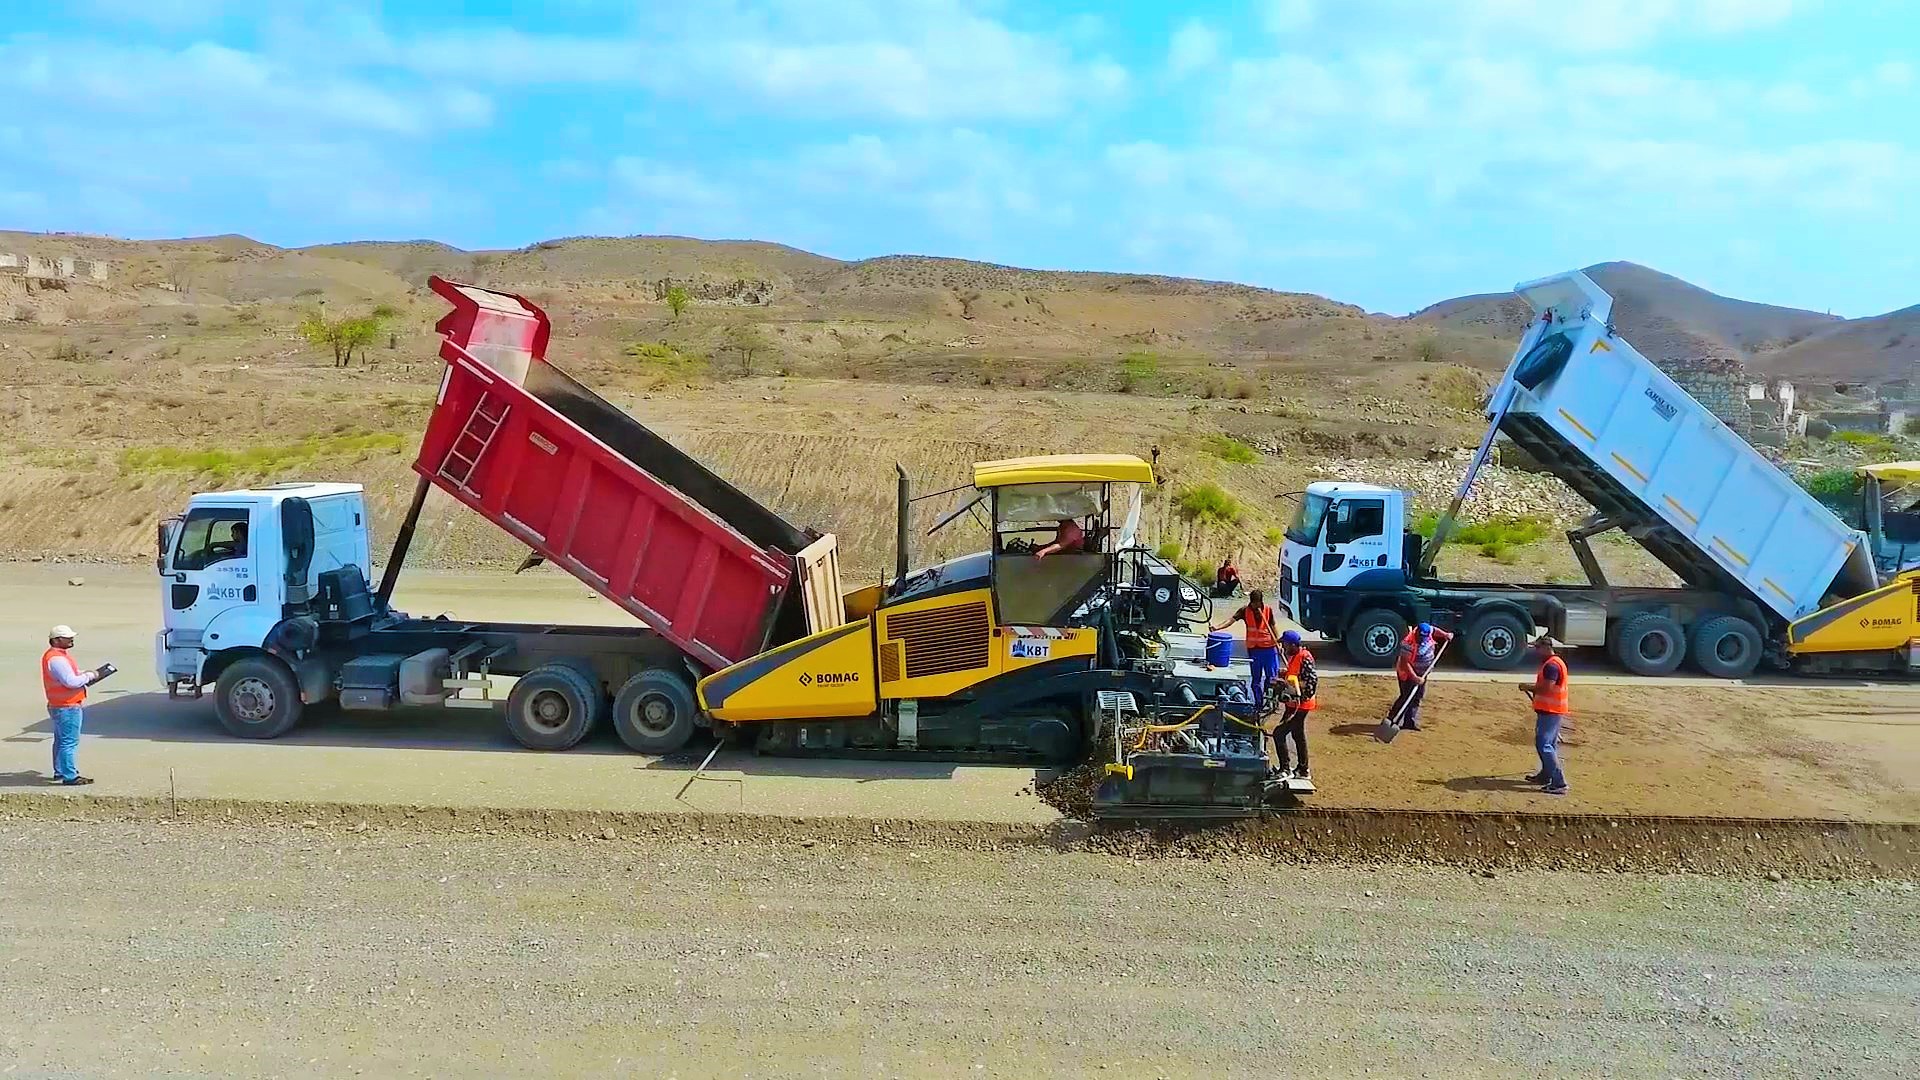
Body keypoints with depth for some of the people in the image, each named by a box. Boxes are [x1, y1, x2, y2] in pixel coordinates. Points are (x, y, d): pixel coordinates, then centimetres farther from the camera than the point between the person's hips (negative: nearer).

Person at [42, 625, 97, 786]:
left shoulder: (57, 655, 13)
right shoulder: (56, 659, -21)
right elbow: (71, 681, -27)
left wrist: (83, 676, 6)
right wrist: (90, 676, -14)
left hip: (58, 706, 11)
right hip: (67, 707, -11)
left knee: (61, 740, 21)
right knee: (69, 742, -8)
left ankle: (60, 771, 32)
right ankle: (70, 776, -7)